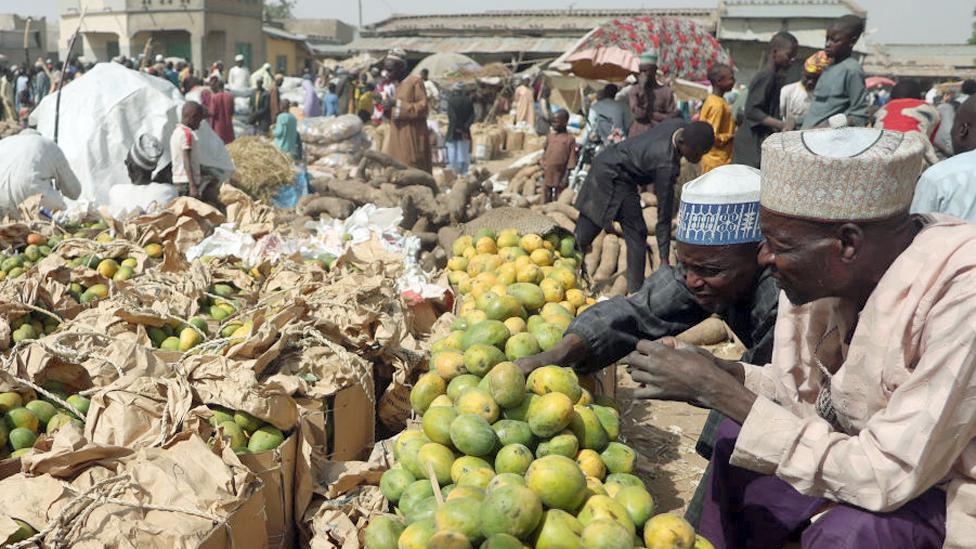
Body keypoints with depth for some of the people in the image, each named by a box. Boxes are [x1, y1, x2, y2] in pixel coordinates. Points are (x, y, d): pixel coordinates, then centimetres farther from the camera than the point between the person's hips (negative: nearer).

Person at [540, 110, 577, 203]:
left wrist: (565, 177, -12)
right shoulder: (550, 136, 5)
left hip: (560, 176, -4)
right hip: (547, 174, 4)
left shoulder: (570, 139, -8)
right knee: (546, 200, 12)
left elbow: (571, 160, -9)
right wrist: (543, 168, 9)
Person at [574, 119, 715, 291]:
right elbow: (664, 215, -26)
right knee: (636, 235, -5)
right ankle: (635, 292, 1)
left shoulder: (680, 125, -10)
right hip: (614, 178, -9)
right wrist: (664, 258, -20)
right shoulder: (667, 165, -31)